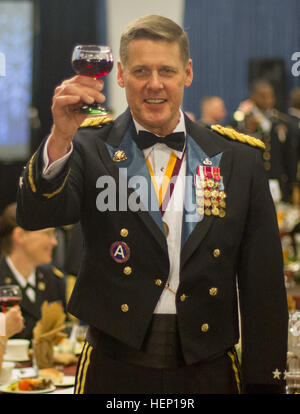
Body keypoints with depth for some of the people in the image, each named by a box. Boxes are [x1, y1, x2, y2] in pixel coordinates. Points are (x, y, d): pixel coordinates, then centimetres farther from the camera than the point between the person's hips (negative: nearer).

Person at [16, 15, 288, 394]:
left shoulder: (239, 158, 2)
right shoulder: (90, 147, 0)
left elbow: (263, 283, 3)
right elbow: (34, 216, -17)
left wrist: (265, 380, 2)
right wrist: (61, 137, -32)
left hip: (208, 369, 1)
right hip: (115, 369, -1)